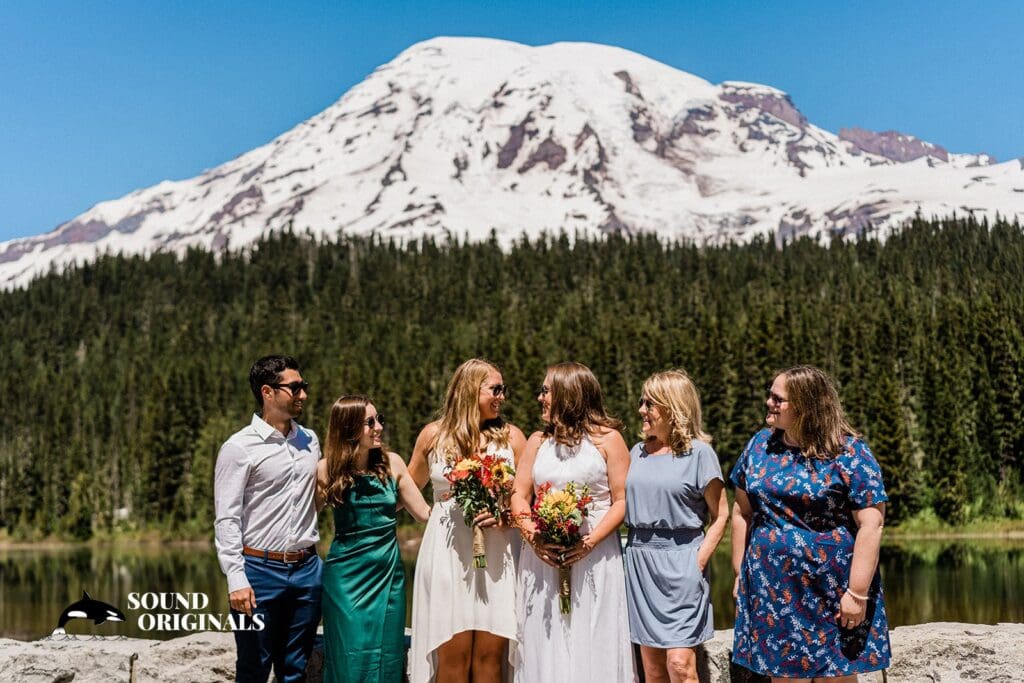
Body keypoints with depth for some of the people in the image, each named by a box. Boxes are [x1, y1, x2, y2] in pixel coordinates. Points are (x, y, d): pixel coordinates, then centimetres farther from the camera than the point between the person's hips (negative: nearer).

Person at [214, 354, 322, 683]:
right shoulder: (239, 448, -8)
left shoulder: (310, 441, 9)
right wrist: (236, 579, -16)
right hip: (260, 570, -5)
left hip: (307, 570, 5)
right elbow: (227, 520, -10)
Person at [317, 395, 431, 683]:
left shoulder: (392, 463, 1)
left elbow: (424, 512, 3)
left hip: (388, 573, 2)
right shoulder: (328, 469, -5)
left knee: (385, 660, 7)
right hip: (346, 575, -2)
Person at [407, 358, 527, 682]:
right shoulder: (433, 434, 7)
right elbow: (409, 489, 21)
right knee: (453, 655, -3)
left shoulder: (511, 436, 7)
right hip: (447, 554, 0)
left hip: (497, 555, 1)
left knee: (490, 655, -2)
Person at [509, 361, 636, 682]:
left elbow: (622, 501, -4)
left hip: (594, 557, -4)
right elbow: (519, 496, 10)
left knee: (592, 648, -2)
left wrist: (590, 542, -16)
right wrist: (532, 536, -8)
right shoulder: (538, 442, 15)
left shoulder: (607, 439, 1)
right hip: (542, 558, 4)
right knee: (545, 647, 4)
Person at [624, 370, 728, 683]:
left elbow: (720, 515, -4)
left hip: (679, 557, -5)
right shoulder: (638, 452, 11)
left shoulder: (698, 452, -4)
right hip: (639, 559, 5)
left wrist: (699, 560, -12)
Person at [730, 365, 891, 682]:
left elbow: (871, 524, -14)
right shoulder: (760, 445, 6)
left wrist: (858, 593, -16)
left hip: (831, 590, -4)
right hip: (771, 588, 4)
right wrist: (740, 573, 9)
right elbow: (742, 512, 11)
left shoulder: (848, 452, -10)